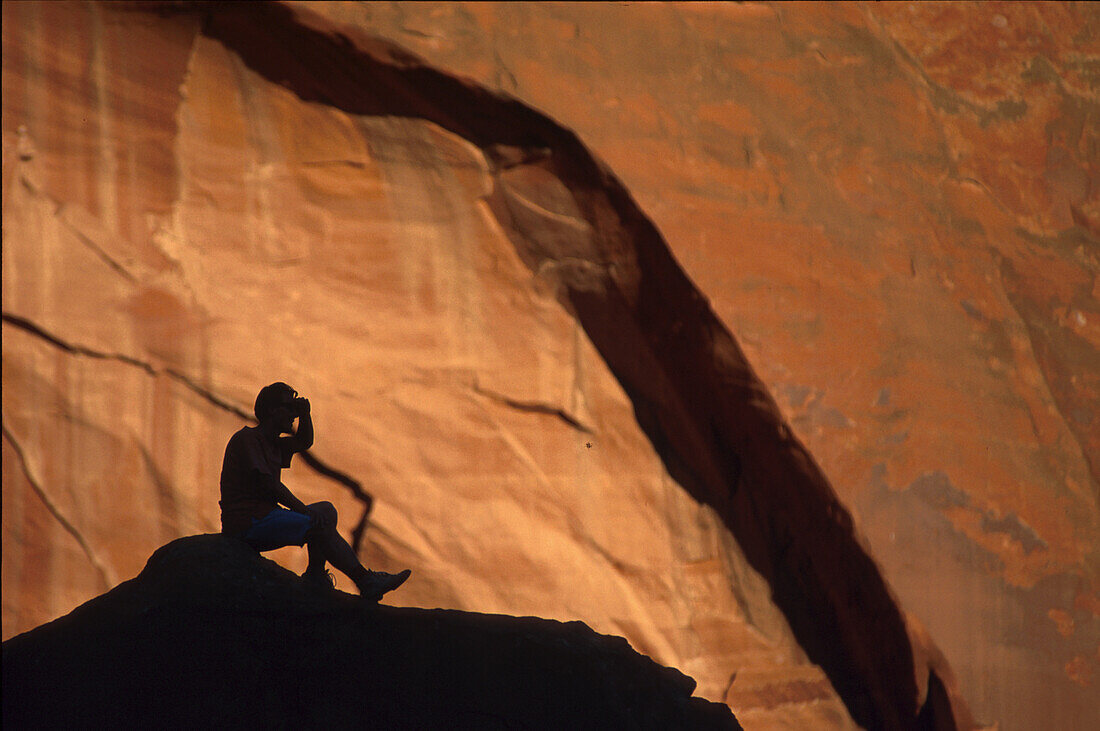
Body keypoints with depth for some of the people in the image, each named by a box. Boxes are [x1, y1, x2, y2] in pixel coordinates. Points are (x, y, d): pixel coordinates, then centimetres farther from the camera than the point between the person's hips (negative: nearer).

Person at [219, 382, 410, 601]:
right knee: (321, 524, -18)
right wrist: (304, 510, -16)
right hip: (248, 523, -10)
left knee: (326, 510, 11)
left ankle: (316, 576, -1)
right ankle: (366, 582, -14)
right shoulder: (246, 438, -10)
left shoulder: (272, 443, 19)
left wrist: (305, 414, 11)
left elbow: (304, 442, 31)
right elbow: (267, 483, -17)